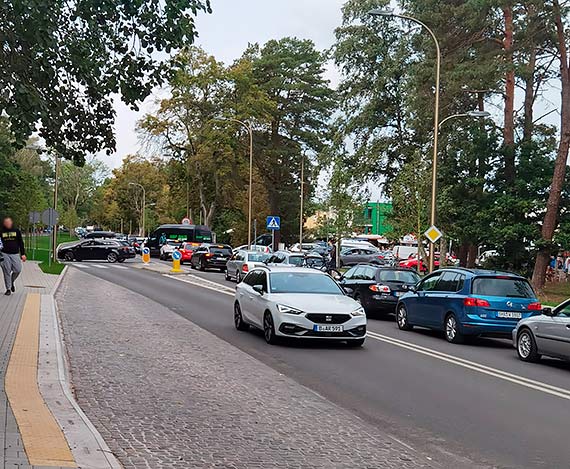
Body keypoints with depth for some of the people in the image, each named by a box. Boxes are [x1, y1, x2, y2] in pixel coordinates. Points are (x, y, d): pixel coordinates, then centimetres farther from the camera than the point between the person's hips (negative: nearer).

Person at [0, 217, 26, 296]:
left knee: (17, 270, -5)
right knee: (7, 272, 0)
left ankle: (12, 282, 24)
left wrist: (23, 254, 5)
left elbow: (21, 243, 10)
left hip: (15, 254, 1)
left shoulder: (16, 231, 7)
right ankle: (8, 289, 9)